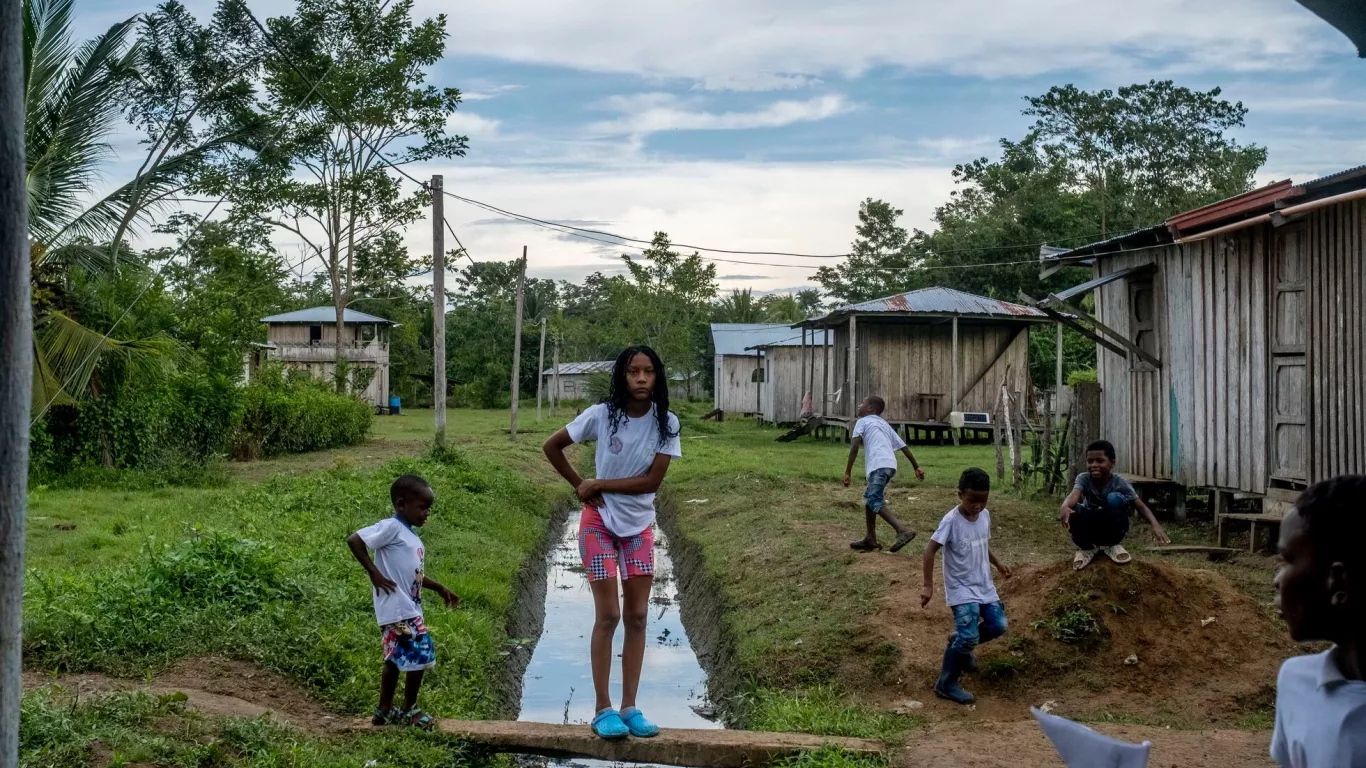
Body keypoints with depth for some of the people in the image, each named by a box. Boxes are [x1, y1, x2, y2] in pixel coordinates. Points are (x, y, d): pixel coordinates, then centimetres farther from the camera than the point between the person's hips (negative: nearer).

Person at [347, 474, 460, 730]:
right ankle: (409, 710, 9)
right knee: (421, 655, -6)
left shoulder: (410, 535, 16)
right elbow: (354, 540, -21)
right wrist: (374, 573, -20)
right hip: (398, 609, -10)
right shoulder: (391, 528, -13)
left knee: (397, 659, 16)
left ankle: (385, 711, 26)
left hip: (408, 608, 10)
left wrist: (439, 588, 23)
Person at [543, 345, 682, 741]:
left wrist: (598, 484, -15)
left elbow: (652, 480, -15)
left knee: (637, 616, 4)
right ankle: (603, 710, 4)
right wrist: (580, 486, -5)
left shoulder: (666, 423, -9)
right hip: (600, 523, -3)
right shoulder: (602, 414, -13)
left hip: (640, 526, 3)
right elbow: (552, 446, -2)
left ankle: (629, 707, 13)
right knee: (608, 616, -4)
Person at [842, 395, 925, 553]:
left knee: (876, 502, -13)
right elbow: (904, 447, 30)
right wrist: (917, 467, 34)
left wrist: (847, 472, -4)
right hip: (890, 465, 8)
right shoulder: (885, 424, 33)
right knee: (870, 498, 22)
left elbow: (855, 446, -2)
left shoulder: (862, 421, 13)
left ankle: (903, 531, -28)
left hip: (879, 465, -8)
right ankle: (871, 539, 26)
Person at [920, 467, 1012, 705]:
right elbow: (930, 550, -21)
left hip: (984, 586, 7)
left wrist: (998, 564, 11)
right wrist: (928, 586, -25)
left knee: (998, 626, 7)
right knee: (969, 635, -17)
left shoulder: (985, 515, 0)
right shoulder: (951, 521, -21)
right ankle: (946, 684, -3)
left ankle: (959, 643, 32)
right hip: (961, 589, -7)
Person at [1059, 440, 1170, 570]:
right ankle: (1086, 547, -2)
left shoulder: (1120, 483, -18)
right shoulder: (1083, 479, -17)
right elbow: (1074, 495, -37)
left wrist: (1155, 524, -46)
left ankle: (1112, 545, -7)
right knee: (1074, 510, -32)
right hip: (1090, 531, 1)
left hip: (1112, 531, -1)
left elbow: (1141, 506, -24)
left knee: (1114, 498, -30)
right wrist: (1065, 507, -62)